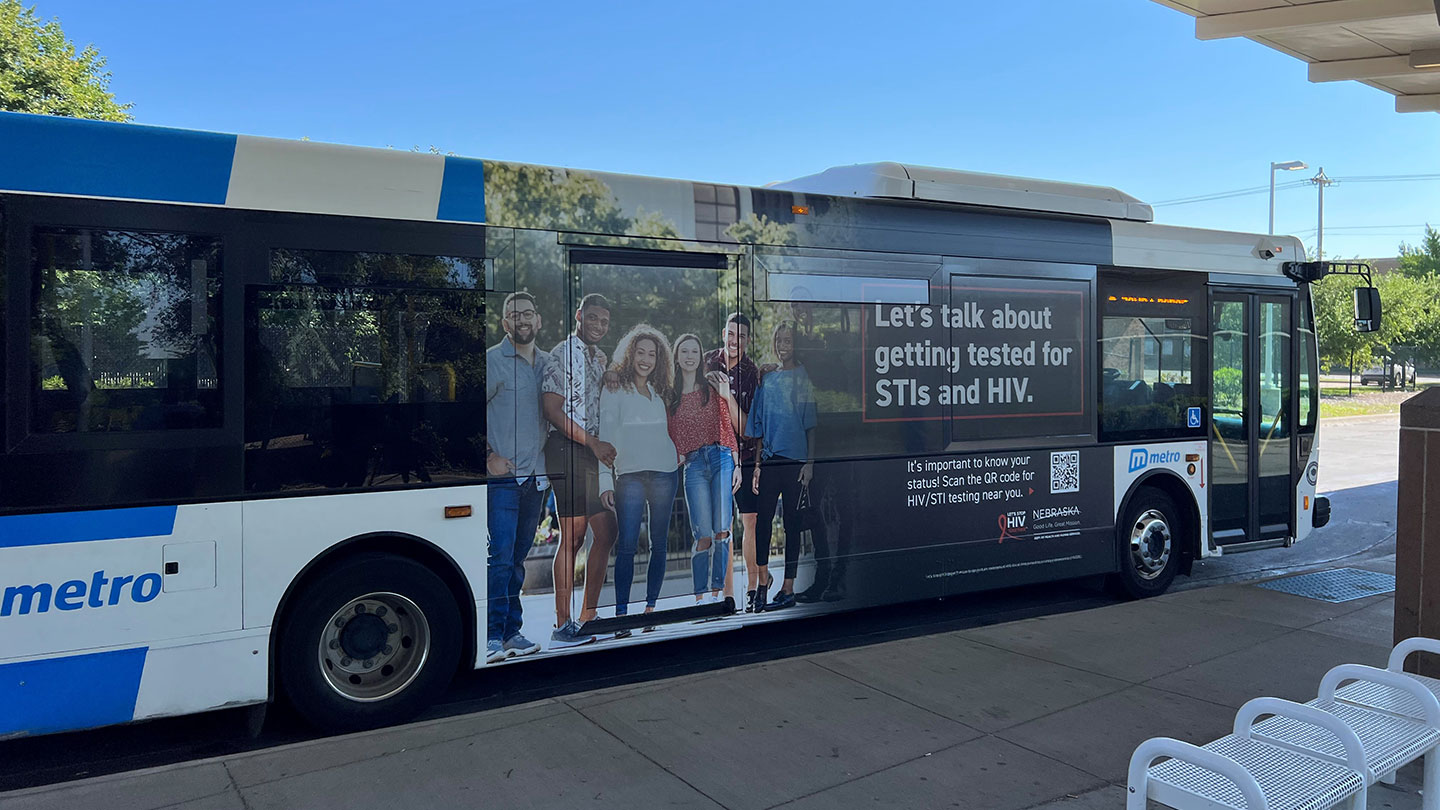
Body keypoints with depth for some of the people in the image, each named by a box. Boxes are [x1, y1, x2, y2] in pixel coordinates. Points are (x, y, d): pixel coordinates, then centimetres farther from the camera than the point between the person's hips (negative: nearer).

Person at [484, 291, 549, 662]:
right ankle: (493, 636, -5)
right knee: (500, 556, -10)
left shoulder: (547, 363, 15)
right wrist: (489, 457, -11)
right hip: (502, 475, -5)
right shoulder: (492, 360, -3)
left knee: (518, 558, 10)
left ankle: (512, 632, 17)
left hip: (535, 476, 6)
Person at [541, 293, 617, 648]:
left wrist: (606, 445, 12)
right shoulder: (562, 354, -5)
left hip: (598, 451, 8)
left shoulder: (601, 358, 20)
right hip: (569, 449, -8)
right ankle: (562, 625, -1)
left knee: (606, 532, 7)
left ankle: (587, 618, 16)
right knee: (573, 535, -8)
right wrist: (593, 443, -15)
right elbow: (553, 411, -14)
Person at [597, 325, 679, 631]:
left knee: (659, 542, 5)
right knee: (627, 544, -11)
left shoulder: (659, 391, 16)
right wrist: (605, 481, -11)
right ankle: (621, 613, -7)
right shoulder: (614, 390, 1)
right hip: (630, 474, -4)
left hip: (665, 472, 5)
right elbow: (606, 437, -4)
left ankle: (651, 606, 13)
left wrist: (679, 453, 10)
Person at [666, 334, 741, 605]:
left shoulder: (714, 387, 10)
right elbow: (672, 437, 13)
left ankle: (718, 591, 3)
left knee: (722, 531, -7)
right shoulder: (670, 395, 13)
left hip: (721, 459, 0)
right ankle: (700, 595, 0)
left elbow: (729, 427, 8)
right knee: (703, 536, -8)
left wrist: (736, 464, 1)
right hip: (693, 465, 0)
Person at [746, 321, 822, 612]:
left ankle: (788, 588, 9)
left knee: (792, 523, 2)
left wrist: (810, 462, -8)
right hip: (770, 461, 4)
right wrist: (758, 464, 11)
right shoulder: (767, 380, 13)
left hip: (796, 460, -4)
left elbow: (811, 424, -2)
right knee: (763, 520, 0)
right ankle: (761, 585, 8)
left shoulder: (804, 378, 1)